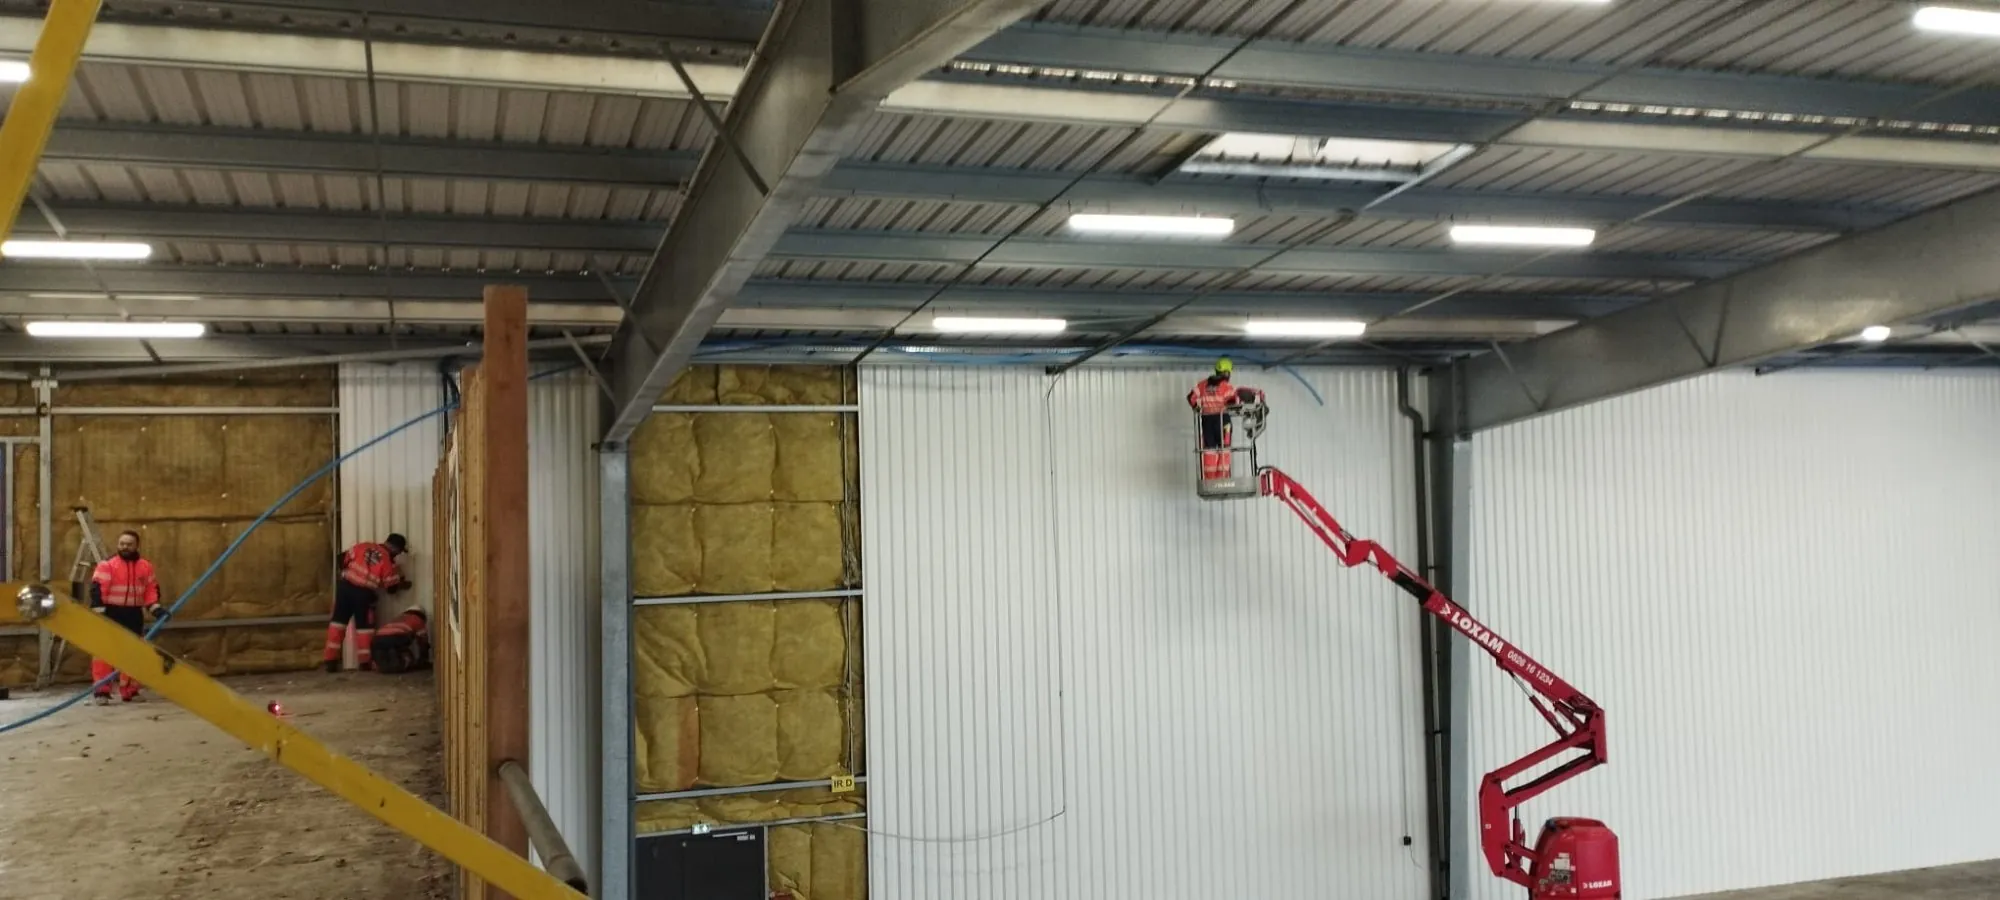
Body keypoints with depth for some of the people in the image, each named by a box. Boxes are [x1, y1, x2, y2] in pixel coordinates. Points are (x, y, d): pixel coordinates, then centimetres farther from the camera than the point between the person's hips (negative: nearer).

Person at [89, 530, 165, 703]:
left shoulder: (145, 566, 6)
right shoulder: (107, 565, -8)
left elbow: (151, 589, 11)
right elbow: (97, 588, -12)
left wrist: (156, 608, -2)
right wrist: (99, 612, -20)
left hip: (134, 614, 4)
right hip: (111, 613, -4)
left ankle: (129, 690, 20)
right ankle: (101, 691, -6)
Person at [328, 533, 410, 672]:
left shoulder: (363, 546, 9)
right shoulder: (389, 562, -3)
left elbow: (343, 558, 10)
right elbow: (391, 588, 1)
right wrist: (402, 585, 21)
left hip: (345, 585, 4)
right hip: (364, 593, -4)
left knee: (339, 621, 8)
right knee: (364, 626, 9)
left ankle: (331, 661, 6)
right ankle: (365, 662, 12)